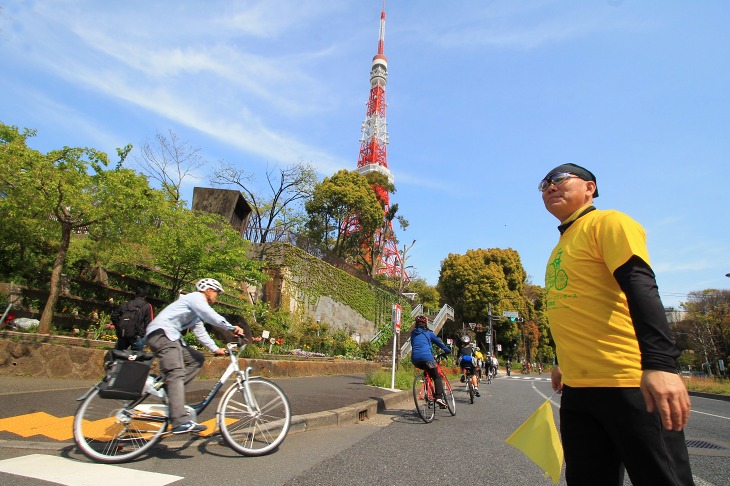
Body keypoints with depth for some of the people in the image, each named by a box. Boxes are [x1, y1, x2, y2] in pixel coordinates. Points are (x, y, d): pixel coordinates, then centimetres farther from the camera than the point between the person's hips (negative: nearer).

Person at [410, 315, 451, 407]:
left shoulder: (413, 333, 23)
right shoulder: (428, 333, 14)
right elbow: (439, 342, 19)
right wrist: (447, 350, 34)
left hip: (415, 359, 4)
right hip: (426, 357, -4)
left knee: (427, 372, 30)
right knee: (437, 377, 4)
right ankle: (439, 397, -14)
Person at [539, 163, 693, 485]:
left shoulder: (606, 222, -3)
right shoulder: (561, 246, 19)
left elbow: (641, 287, -17)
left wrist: (660, 363, -27)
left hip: (629, 383, -8)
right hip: (576, 388, 8)